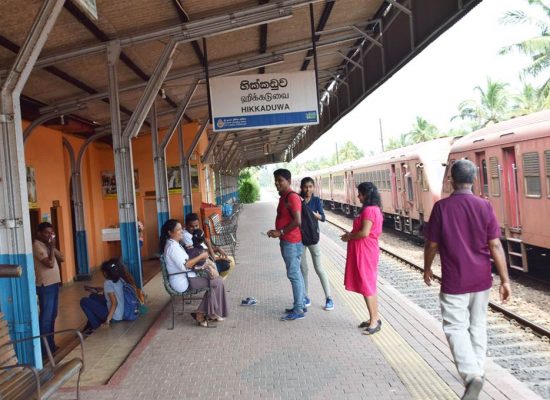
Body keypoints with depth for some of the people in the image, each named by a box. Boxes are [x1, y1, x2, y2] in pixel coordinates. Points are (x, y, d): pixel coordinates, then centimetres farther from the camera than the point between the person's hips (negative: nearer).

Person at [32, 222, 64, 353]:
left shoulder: (48, 245, 12)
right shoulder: (37, 246, -15)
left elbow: (62, 258, 9)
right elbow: (50, 263, -24)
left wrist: (53, 247, -1)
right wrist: (52, 247, -15)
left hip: (54, 283, 9)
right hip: (45, 286, -9)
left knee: (52, 315, 15)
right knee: (46, 317, -3)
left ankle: (51, 344, 25)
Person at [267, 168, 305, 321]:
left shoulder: (292, 197, -17)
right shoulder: (283, 197, 15)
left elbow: (297, 221, -23)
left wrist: (280, 232, -19)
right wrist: (277, 231, 11)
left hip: (291, 242, -10)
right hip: (287, 241, 10)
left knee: (293, 274, -6)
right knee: (296, 274, 14)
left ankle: (298, 311, 1)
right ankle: (299, 305, 23)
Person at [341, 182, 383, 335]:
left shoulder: (369, 210, -18)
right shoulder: (374, 209, 14)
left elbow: (364, 232, -25)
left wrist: (349, 237, -10)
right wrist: (351, 234, 11)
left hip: (365, 253, -10)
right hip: (366, 252, 10)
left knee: (366, 286, -3)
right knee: (368, 286, 15)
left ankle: (375, 321, 5)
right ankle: (374, 318, 24)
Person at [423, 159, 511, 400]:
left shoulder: (441, 207, -12)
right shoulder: (484, 206, -5)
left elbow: (432, 245, -5)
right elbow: (495, 246, -6)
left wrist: (427, 269, 11)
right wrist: (505, 279, 1)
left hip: (454, 281, -3)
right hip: (481, 280, 4)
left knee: (455, 327, 4)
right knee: (478, 326, 19)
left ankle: (471, 375, -13)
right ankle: (477, 371, 31)